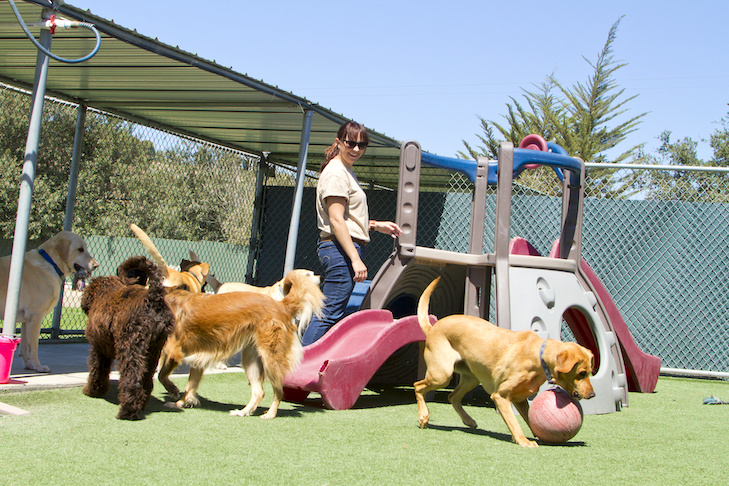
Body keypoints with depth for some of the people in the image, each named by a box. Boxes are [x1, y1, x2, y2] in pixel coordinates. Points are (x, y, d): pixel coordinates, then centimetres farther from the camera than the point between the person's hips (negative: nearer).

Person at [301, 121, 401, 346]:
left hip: (345, 249, 11)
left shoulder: (346, 172, 22)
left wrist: (375, 225, 18)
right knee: (330, 315, -12)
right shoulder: (336, 173, -11)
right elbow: (336, 220, -18)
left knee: (330, 314, 10)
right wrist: (355, 259, -22)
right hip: (341, 249, -11)